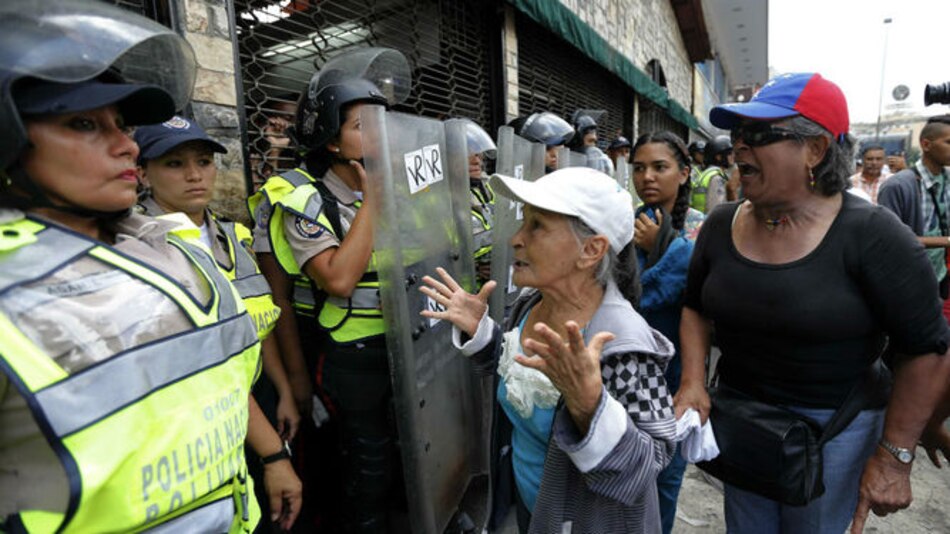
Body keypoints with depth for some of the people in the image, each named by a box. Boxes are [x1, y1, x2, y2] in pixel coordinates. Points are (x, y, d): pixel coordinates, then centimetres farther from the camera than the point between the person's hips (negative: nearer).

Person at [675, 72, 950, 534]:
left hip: (834, 425, -3)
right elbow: (696, 308, 7)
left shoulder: (870, 234, -17)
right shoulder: (721, 225, -4)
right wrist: (693, 382, -5)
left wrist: (894, 457, -11)